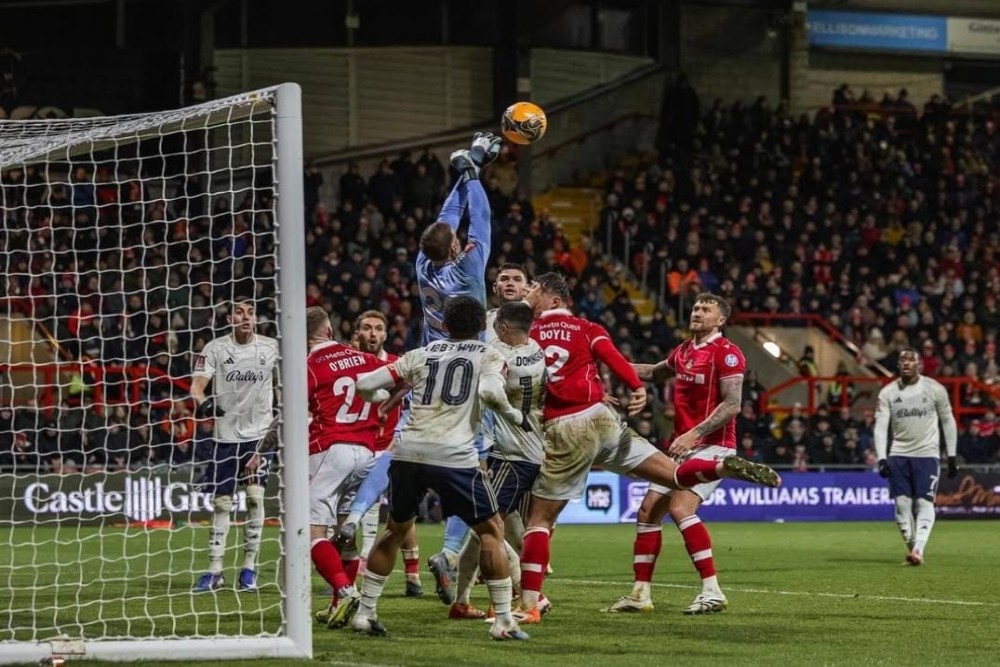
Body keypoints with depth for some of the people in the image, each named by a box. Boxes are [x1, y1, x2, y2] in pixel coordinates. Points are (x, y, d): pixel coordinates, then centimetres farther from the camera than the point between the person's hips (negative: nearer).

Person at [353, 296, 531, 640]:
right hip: (454, 457, -4)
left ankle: (365, 613, 24)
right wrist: (515, 415, 5)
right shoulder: (488, 357, 9)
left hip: (408, 454, 4)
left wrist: (384, 396, 36)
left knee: (396, 530, 23)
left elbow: (365, 384, 15)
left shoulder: (421, 354, 18)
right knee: (491, 531, 9)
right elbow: (489, 392, -12)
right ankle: (503, 621, 3)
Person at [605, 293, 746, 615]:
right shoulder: (683, 351, 14)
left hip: (712, 445, -9)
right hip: (683, 447, 9)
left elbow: (732, 405, -20)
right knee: (648, 511, 7)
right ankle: (641, 594, 15)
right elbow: (655, 373, 36)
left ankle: (712, 591, -24)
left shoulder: (726, 353, -11)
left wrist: (693, 434, -25)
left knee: (681, 508, -25)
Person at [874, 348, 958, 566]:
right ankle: (910, 546, 11)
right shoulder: (888, 393, 0)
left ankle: (918, 550, -23)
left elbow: (948, 422, 6)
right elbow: (880, 427, -3)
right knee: (902, 504, -2)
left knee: (924, 504, -13)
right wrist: (882, 459, -15)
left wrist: (952, 457, 5)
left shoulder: (935, 389, -3)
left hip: (927, 455, -2)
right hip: (899, 456, 2)